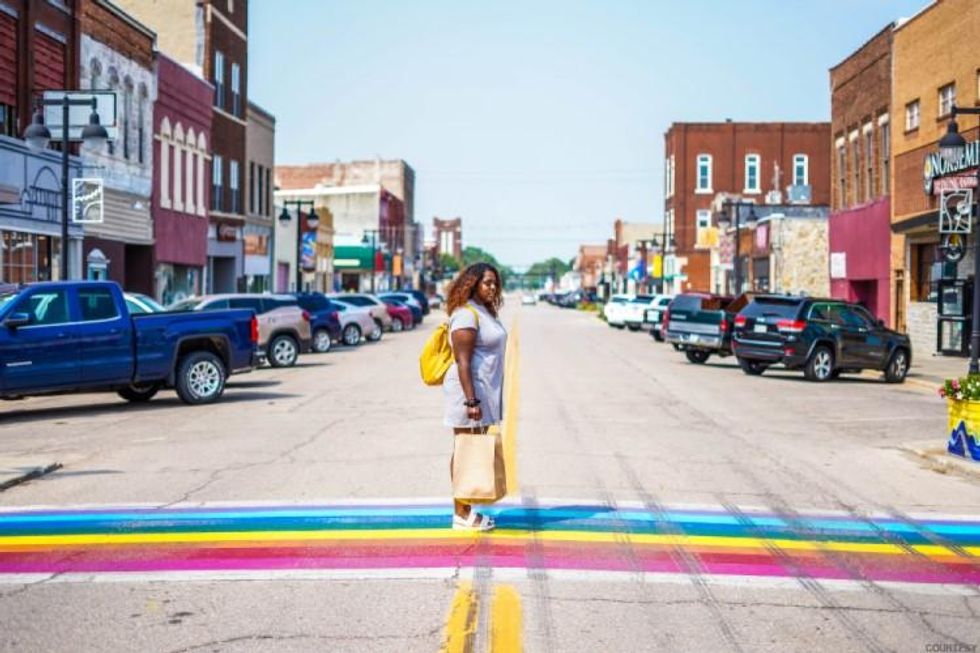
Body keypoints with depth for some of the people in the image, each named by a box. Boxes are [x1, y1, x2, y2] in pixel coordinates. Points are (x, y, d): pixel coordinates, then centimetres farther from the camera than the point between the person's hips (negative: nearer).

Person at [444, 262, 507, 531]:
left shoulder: (485, 312, 15)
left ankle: (467, 510, 19)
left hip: (484, 391, 10)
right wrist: (471, 401, -24)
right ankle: (461, 515, 3)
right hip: (469, 390, -10)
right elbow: (462, 362, -21)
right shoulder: (466, 315, -16)